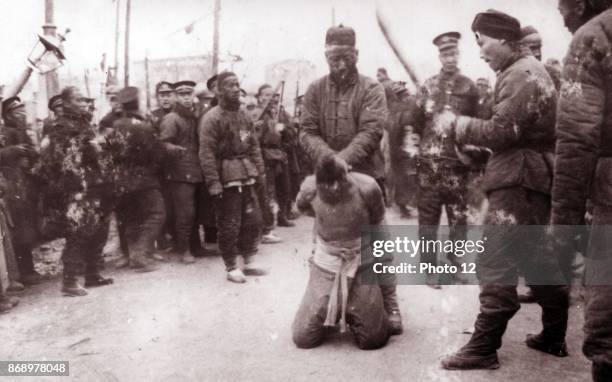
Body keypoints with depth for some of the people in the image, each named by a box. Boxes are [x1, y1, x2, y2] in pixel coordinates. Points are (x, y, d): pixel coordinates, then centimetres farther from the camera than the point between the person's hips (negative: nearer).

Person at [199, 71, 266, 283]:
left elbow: (253, 145, 17)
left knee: (253, 219, 12)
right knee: (229, 225, 1)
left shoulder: (243, 115, 12)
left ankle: (250, 262, 28)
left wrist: (260, 170, 11)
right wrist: (214, 183, -20)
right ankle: (231, 268, 16)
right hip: (226, 179, -7)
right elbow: (207, 153, -16)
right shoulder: (212, 118, -12)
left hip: (246, 176, 7)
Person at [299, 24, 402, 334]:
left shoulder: (371, 89, -3)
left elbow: (371, 132, -15)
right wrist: (329, 158, -22)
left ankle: (388, 304, 15)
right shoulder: (315, 90, 5)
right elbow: (307, 133, -3)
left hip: (366, 176, -3)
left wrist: (345, 159, -30)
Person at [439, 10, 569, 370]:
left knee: (495, 263, -8)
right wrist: (474, 150, 9)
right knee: (534, 257, 17)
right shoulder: (529, 70, 20)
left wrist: (457, 124, -10)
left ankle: (483, 347, -2)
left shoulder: (521, 74, -13)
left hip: (520, 181, -11)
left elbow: (502, 131, -20)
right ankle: (554, 336, 28)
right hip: (529, 177, 11)